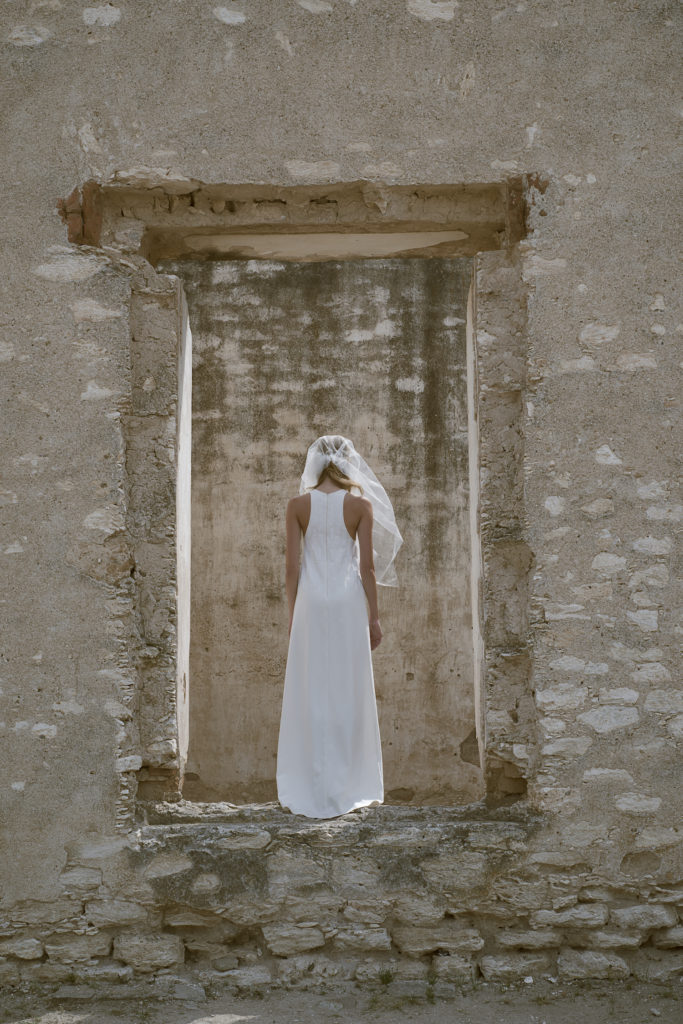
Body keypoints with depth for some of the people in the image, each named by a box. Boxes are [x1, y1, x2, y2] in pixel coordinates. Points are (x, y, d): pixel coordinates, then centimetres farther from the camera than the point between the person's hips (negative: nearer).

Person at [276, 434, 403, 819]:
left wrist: (292, 613, 8)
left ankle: (310, 789, 10)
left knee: (310, 690, 6)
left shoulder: (298, 505, -2)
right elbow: (367, 567, -4)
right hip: (349, 601, 0)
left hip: (311, 601, 1)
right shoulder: (361, 505, -4)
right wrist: (374, 617, 3)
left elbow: (292, 566, -1)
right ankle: (349, 786, 14)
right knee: (349, 690, 8)